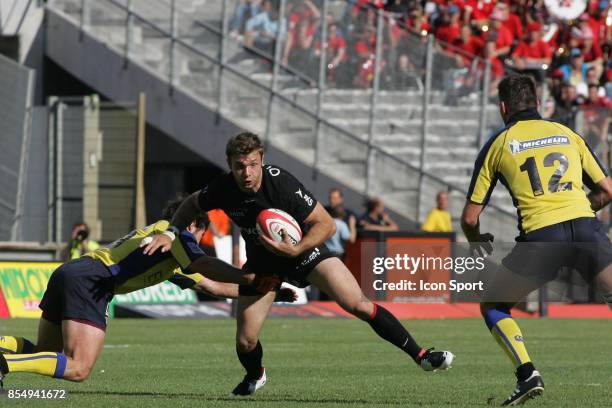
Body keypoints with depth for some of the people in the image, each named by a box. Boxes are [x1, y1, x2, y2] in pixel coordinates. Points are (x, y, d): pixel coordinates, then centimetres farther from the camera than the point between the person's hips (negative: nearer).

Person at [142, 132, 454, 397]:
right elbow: (191, 205, 5)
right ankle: (255, 376, 31)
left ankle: (419, 355, -10)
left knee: (357, 305, -20)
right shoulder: (222, 190, -21)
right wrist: (170, 234, -4)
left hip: (302, 247, -3)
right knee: (245, 341, -6)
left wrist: (296, 250, -37)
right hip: (262, 260, 3)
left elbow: (326, 224, -25)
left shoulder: (281, 184, -32)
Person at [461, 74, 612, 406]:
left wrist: (477, 242, 36)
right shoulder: (567, 133, 20)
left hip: (541, 237, -2)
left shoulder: (498, 144, 15)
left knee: (492, 305, 17)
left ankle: (528, 375, -1)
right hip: (584, 227, 2)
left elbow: (470, 217, 14)